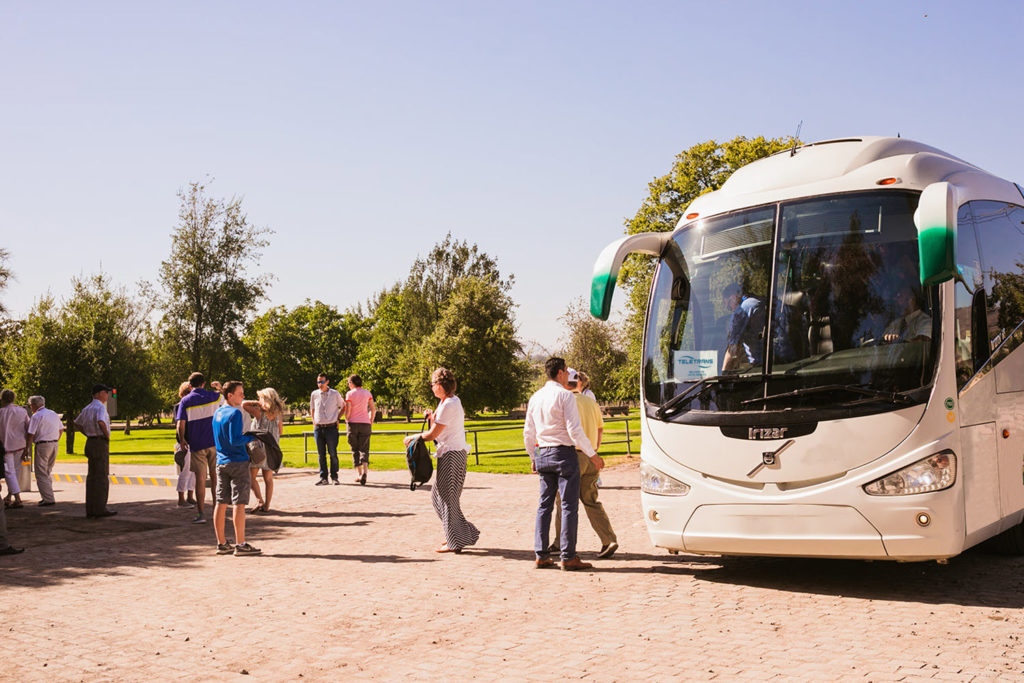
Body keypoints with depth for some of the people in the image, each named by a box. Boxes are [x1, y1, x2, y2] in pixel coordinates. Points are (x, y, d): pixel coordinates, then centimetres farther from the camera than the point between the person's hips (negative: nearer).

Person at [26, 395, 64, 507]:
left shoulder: (36, 416, -10)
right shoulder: (54, 414, 13)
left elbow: (31, 435, -14)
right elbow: (61, 429, 20)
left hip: (42, 446, -7)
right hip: (54, 445, 7)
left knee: (41, 474, -3)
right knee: (48, 472, 18)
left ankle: (48, 499, -10)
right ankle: (47, 496, 20)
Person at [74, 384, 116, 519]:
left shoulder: (87, 408, 14)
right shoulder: (100, 407, -14)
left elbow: (77, 423, 27)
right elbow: (101, 422, -31)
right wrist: (107, 435, -16)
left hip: (90, 442, 9)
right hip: (100, 443, -9)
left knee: (92, 476, 10)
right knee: (102, 476, -5)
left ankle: (90, 509, 12)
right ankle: (100, 508, -4)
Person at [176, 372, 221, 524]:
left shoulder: (185, 401, -4)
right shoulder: (213, 396, 2)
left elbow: (181, 424, -9)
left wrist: (182, 440, 6)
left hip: (197, 445, -2)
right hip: (214, 443, 2)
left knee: (200, 478, -1)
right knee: (215, 476, 12)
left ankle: (201, 513, -2)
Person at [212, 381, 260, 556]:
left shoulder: (217, 413, 12)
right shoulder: (235, 413, -14)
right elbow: (235, 441, -21)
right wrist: (251, 438, -7)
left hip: (221, 462, 8)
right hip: (238, 461, -8)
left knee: (221, 503, 8)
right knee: (239, 503, -5)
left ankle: (221, 543, 14)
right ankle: (240, 545, -4)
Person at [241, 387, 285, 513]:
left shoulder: (259, 412, -13)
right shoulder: (278, 415, 1)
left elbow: (244, 404, -13)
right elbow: (281, 431, 11)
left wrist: (258, 403, -7)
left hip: (258, 448, -5)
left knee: (251, 476, 8)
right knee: (268, 479, 11)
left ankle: (259, 501, -6)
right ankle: (267, 505, 12)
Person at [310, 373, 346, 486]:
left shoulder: (335, 394, 0)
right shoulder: (314, 394, 7)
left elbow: (343, 407, 13)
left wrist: (338, 419, 3)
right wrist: (313, 421, 11)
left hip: (331, 427, -3)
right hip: (318, 428, 3)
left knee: (333, 453, -4)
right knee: (321, 454, 5)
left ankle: (334, 477, 5)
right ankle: (323, 478, 10)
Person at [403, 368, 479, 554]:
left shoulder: (449, 405, -18)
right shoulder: (451, 401, 15)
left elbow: (431, 435, -16)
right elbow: (439, 431, 18)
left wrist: (411, 438, -2)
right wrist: (431, 418, 2)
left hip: (452, 455, -10)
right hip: (449, 453, 10)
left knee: (448, 498, -3)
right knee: (438, 495, 15)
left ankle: (455, 542, 4)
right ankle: (464, 533, 20)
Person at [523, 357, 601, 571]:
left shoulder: (535, 397, 11)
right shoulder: (565, 395, -11)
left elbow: (528, 432, 15)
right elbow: (574, 430, -15)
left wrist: (533, 457, 26)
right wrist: (592, 454, -8)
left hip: (542, 454, 7)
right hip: (563, 453, -7)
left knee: (545, 504, 11)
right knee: (569, 505, -3)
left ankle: (541, 555, 11)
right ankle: (568, 558, -3)